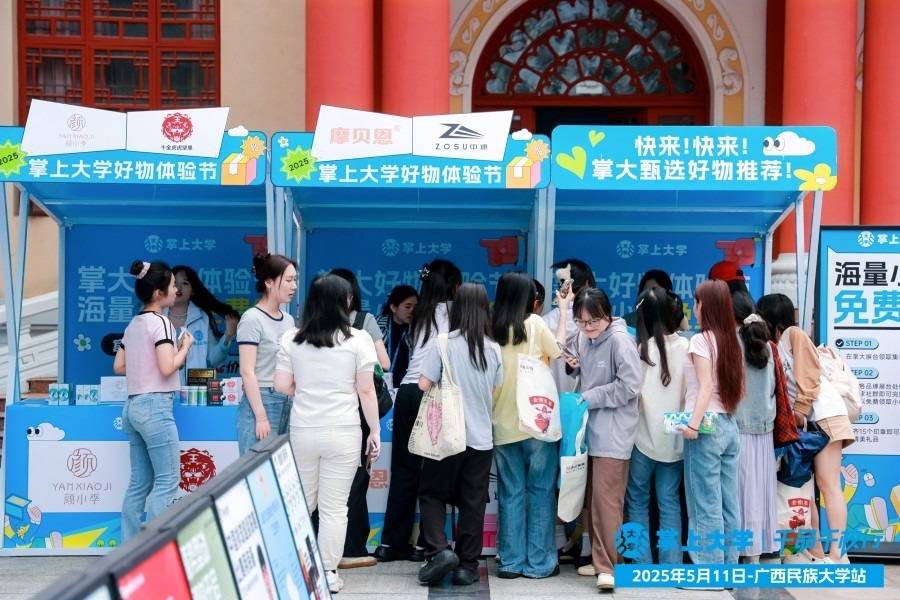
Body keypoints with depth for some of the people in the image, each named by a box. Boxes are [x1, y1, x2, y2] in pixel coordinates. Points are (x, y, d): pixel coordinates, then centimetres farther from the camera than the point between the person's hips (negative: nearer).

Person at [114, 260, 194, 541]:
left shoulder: (133, 325, 14)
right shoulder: (160, 322, -11)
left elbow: (119, 366, 18)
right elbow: (167, 368, -19)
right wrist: (185, 347, -3)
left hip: (133, 406, 9)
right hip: (155, 406, -9)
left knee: (140, 482, 11)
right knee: (167, 481, -4)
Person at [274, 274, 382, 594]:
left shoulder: (291, 339, 2)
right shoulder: (358, 339, -5)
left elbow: (282, 386, 3)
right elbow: (366, 391, -4)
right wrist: (375, 431, 4)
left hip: (302, 431, 2)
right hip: (342, 432, -2)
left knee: (301, 503, 15)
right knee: (334, 506, 4)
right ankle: (328, 573, 9)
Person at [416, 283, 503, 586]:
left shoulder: (444, 343, -11)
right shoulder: (494, 349, 1)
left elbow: (424, 385, -11)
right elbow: (495, 393, 11)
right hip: (481, 437, 3)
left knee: (432, 493, 12)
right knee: (473, 504, 9)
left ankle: (439, 550, -4)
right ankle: (467, 566, 12)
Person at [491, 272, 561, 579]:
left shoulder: (492, 330, 2)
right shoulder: (534, 324, -5)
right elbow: (559, 356, 8)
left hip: (502, 423, 3)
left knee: (510, 493, 9)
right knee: (540, 491, 6)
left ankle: (510, 561, 12)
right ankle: (539, 562, 9)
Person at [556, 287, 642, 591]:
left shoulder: (619, 340, -13)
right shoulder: (582, 338, 6)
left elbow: (629, 386, -17)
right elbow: (561, 351, 23)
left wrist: (589, 398, -13)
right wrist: (570, 361, -1)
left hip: (613, 432, -7)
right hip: (589, 428, 7)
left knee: (606, 499, -9)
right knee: (592, 497, 13)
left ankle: (607, 566, -4)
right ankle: (598, 557, 25)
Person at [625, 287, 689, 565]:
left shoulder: (641, 348, -12)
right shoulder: (685, 347, -4)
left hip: (645, 435, -3)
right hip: (675, 437, 3)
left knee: (638, 500, 9)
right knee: (670, 501, 9)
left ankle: (642, 565, 9)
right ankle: (671, 566, 10)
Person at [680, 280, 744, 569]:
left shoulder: (701, 340, -9)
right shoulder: (732, 341, 12)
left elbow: (706, 386, -18)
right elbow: (739, 390, 14)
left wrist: (693, 424, -23)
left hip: (706, 426, -7)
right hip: (729, 426, 7)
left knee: (705, 503, -2)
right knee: (728, 503, 9)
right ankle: (728, 566, 15)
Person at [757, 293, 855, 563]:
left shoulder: (794, 334, -3)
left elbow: (810, 375, -11)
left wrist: (800, 410, -13)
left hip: (823, 413, -8)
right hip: (802, 420, 8)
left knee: (828, 484, -11)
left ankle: (837, 556, -12)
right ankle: (815, 552, 7)